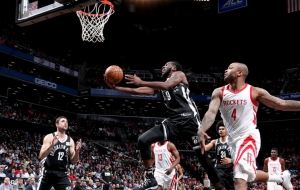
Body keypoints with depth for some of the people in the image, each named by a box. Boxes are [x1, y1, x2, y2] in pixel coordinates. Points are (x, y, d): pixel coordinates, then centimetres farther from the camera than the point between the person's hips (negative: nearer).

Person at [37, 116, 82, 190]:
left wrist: (77, 151, -14)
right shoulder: (49, 137, -5)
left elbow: (73, 161, 5)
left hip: (62, 173, 2)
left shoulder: (70, 141, 5)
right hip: (47, 172, -2)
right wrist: (52, 145, -28)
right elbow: (41, 156, -14)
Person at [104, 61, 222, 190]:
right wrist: (115, 88, 14)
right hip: (172, 121, 6)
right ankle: (150, 180, -5)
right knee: (143, 140, -9)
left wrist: (141, 82, -15)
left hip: (188, 119, -6)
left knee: (202, 155, -6)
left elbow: (167, 85, -15)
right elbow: (137, 91, 22)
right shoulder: (160, 86, 25)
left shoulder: (179, 74, 7)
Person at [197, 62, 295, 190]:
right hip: (233, 140, 6)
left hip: (248, 137, -6)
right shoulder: (219, 92, 0)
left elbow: (282, 104, -4)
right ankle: (281, 178, 44)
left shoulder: (255, 92, -7)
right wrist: (201, 130, -36)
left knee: (239, 179, -22)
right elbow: (211, 112, -17)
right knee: (249, 175, 21)